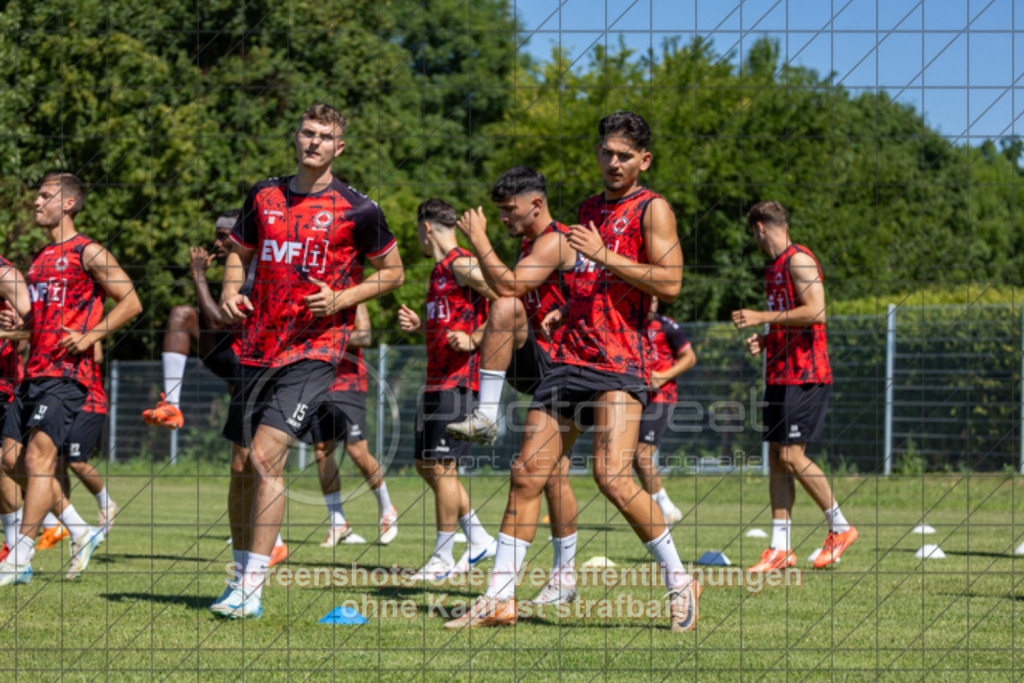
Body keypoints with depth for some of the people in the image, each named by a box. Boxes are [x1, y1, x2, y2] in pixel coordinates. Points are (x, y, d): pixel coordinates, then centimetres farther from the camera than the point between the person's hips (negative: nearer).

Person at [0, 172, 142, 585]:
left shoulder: (88, 253, -4)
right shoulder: (41, 258, 20)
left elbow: (131, 303, -7)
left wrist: (90, 336, -16)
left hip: (66, 373, -9)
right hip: (34, 372, 9)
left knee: (38, 455, -17)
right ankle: (81, 533, 16)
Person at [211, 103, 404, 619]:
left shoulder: (357, 209, -3)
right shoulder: (265, 195, 9)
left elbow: (392, 271, 6)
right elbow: (240, 252, 23)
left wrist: (343, 298, -9)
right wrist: (231, 290, 2)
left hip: (315, 350, -5)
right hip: (258, 350, 5)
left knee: (266, 456, -18)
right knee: (242, 465, 7)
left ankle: (252, 587, -14)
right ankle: (241, 576, 23)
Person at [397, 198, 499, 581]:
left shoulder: (462, 265, -11)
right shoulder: (440, 270, 19)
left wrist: (473, 340, -22)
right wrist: (418, 324, 14)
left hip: (458, 381, -10)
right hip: (436, 381, 10)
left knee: (442, 466, -8)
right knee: (426, 466, 12)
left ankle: (442, 557, -2)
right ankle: (479, 540, 21)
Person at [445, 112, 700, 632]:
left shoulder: (652, 208, -2)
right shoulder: (589, 209, 21)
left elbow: (669, 282, -13)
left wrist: (603, 255, -16)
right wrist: (563, 312, 15)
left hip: (619, 364, -7)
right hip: (571, 356, 7)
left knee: (613, 477, -19)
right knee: (526, 474, 1)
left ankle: (678, 580, -2)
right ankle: (498, 598, 6)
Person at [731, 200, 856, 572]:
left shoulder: (798, 260, -10)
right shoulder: (775, 268, 20)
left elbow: (815, 311, -21)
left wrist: (762, 317, -18)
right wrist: (764, 340, 12)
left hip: (804, 374, -10)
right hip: (780, 373, 10)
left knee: (792, 455, -11)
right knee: (776, 456, 4)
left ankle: (840, 527, 5)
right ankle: (781, 548, 4)